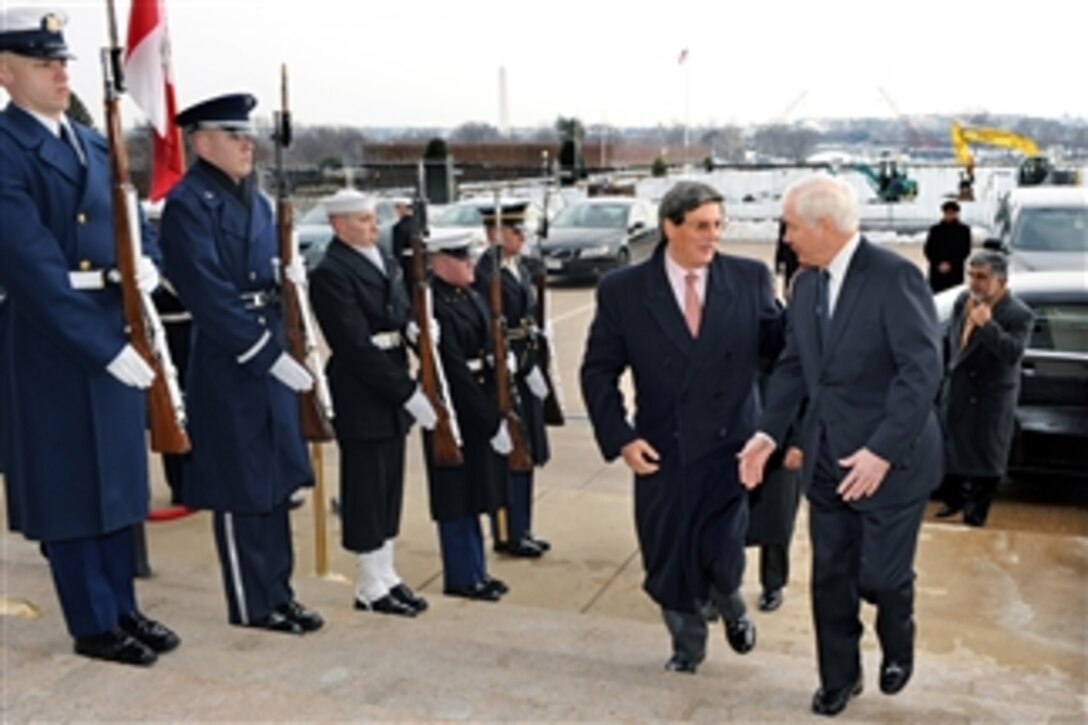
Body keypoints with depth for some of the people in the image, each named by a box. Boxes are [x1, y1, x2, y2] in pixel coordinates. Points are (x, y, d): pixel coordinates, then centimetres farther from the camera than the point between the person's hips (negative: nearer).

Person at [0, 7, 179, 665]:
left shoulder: (95, 146, 12)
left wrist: (147, 265, -8)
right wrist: (106, 347, -21)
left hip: (116, 339, 8)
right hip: (54, 346, -8)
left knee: (119, 479, 15)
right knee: (70, 487, 5)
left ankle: (123, 608, 28)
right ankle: (94, 624, 18)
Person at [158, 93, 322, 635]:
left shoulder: (256, 201, 14)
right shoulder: (188, 203, -13)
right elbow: (208, 295, -22)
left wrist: (290, 277, -2)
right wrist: (270, 354, -23)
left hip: (272, 359, 9)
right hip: (227, 367, -8)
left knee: (276, 482, 14)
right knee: (241, 490, 2)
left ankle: (278, 593, 26)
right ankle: (252, 604, 16)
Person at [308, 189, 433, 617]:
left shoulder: (385, 261, 12)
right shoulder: (331, 273, -15)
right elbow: (358, 348, -21)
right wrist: (408, 392, -20)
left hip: (392, 395, 8)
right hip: (361, 400, -8)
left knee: (388, 490, 15)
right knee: (365, 493, 3)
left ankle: (385, 576, 28)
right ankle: (371, 588, 16)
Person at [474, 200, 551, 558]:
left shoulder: (520, 267, 11)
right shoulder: (483, 274, -17)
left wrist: (535, 366, 11)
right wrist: (514, 371, -19)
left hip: (526, 371, 9)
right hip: (504, 375, -9)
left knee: (524, 454, 15)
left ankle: (521, 530, 27)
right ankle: (508, 535, 14)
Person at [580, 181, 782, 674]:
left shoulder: (750, 278, -2)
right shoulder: (623, 291, -4)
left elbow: (780, 347, 0)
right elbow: (598, 372, 0)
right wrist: (620, 439, -9)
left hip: (731, 447, 0)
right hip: (662, 453, 1)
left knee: (721, 559, -5)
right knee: (670, 563, 12)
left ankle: (730, 606, 34)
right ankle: (687, 643, 42)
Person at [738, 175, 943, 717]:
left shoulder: (894, 277, -17)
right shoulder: (805, 282, 5)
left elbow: (923, 369, -21)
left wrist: (883, 450, -25)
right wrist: (769, 432, -2)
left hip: (891, 459, -6)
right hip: (827, 458, 6)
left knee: (881, 574, 4)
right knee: (830, 576, 12)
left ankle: (897, 647, 37)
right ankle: (839, 676, 32)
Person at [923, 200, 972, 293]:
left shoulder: (963, 230, 4)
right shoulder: (935, 229, 7)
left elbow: (965, 250, 2)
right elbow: (928, 249, 6)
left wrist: (950, 264, -10)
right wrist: (939, 264, -7)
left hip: (955, 272, -1)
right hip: (937, 272, 1)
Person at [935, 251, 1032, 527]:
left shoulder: (1018, 314, -20)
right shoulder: (963, 300, -1)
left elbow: (1013, 353, -35)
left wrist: (988, 325, -43)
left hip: (990, 399, -6)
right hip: (957, 390, 6)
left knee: (984, 455, 7)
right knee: (951, 447, 19)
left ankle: (976, 512, 24)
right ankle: (954, 499, 40)